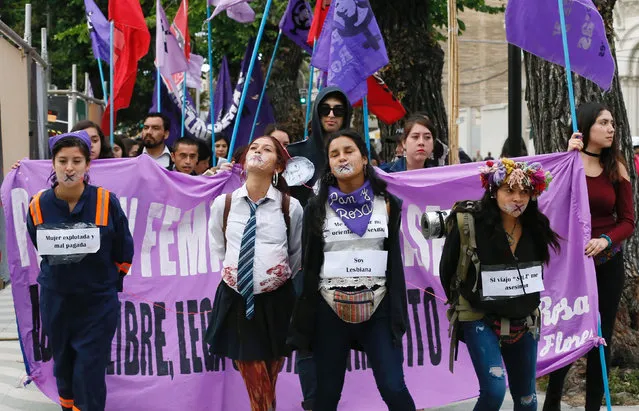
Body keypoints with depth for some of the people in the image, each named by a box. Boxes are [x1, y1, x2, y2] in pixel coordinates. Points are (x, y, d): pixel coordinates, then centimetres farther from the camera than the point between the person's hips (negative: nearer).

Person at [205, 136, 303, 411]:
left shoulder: (291, 207, -4)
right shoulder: (223, 204, 0)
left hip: (275, 302, -1)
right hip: (235, 300, 1)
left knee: (267, 387, 10)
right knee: (255, 388, 3)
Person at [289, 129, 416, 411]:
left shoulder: (386, 204, 4)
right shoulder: (317, 207, 3)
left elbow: (395, 260, 6)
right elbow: (309, 263, 3)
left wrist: (398, 313, 1)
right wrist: (305, 317, 1)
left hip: (377, 306, 0)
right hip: (331, 308, 0)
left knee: (393, 388, -7)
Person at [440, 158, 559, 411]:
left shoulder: (536, 227, -2)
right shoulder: (468, 224, -18)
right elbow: (447, 270, -5)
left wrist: (526, 303, 14)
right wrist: (464, 305, 5)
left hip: (524, 322, 5)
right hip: (481, 319, -5)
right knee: (494, 390, -21)